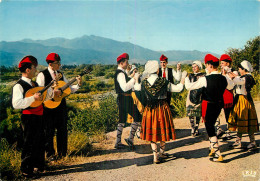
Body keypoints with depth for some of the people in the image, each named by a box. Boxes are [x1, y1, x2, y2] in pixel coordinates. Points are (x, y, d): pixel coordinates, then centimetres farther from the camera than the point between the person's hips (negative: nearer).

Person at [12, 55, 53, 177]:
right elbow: (16, 104, -27)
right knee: (29, 144, 1)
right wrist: (33, 97, -31)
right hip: (29, 118, -9)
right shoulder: (19, 86, -15)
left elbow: (45, 96, 18)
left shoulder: (34, 84, 13)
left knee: (40, 142, 19)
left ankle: (38, 165, 35)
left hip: (38, 117, 9)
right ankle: (26, 170, 15)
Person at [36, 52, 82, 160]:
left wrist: (78, 85, -5)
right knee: (49, 131, 4)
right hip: (48, 106, -6)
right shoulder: (42, 75, -7)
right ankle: (50, 154, 16)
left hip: (61, 105, 6)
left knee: (62, 130, 11)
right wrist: (53, 92, -25)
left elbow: (69, 89, 10)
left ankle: (62, 153, 24)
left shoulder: (61, 75, 11)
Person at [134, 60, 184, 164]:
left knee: (152, 132, 10)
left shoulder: (144, 83, -4)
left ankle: (156, 156, 9)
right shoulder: (163, 82, -11)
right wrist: (183, 81, 18)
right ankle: (161, 153, 29)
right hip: (162, 109, -2)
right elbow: (177, 88, -1)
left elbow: (136, 87, 17)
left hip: (149, 110, 2)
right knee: (162, 130, 15)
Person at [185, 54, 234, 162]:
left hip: (208, 105, -6)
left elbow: (189, 86, -14)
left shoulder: (205, 79, -19)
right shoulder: (224, 79, -2)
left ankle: (218, 155, 0)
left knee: (210, 129, 1)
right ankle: (213, 149, 31)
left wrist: (186, 78, 5)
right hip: (219, 105, 6)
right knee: (211, 126, 23)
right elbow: (231, 86, 21)